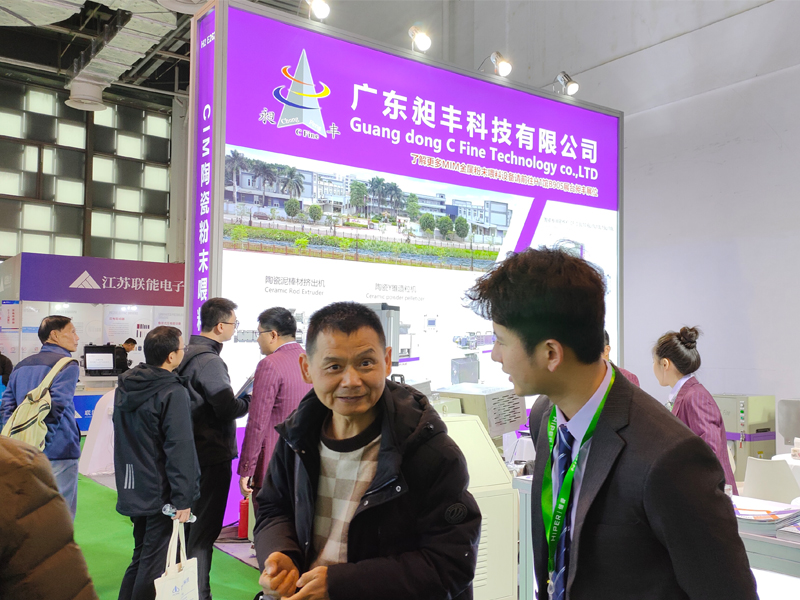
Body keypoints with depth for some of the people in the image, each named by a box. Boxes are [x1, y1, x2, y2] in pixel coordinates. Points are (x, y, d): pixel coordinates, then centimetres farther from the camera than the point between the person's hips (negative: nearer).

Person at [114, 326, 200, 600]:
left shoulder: (125, 386, 7)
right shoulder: (173, 393, -19)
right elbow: (180, 449, -22)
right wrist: (184, 498, -18)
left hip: (133, 489, 8)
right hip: (161, 493, -8)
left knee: (140, 555, 21)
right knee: (155, 563, 3)